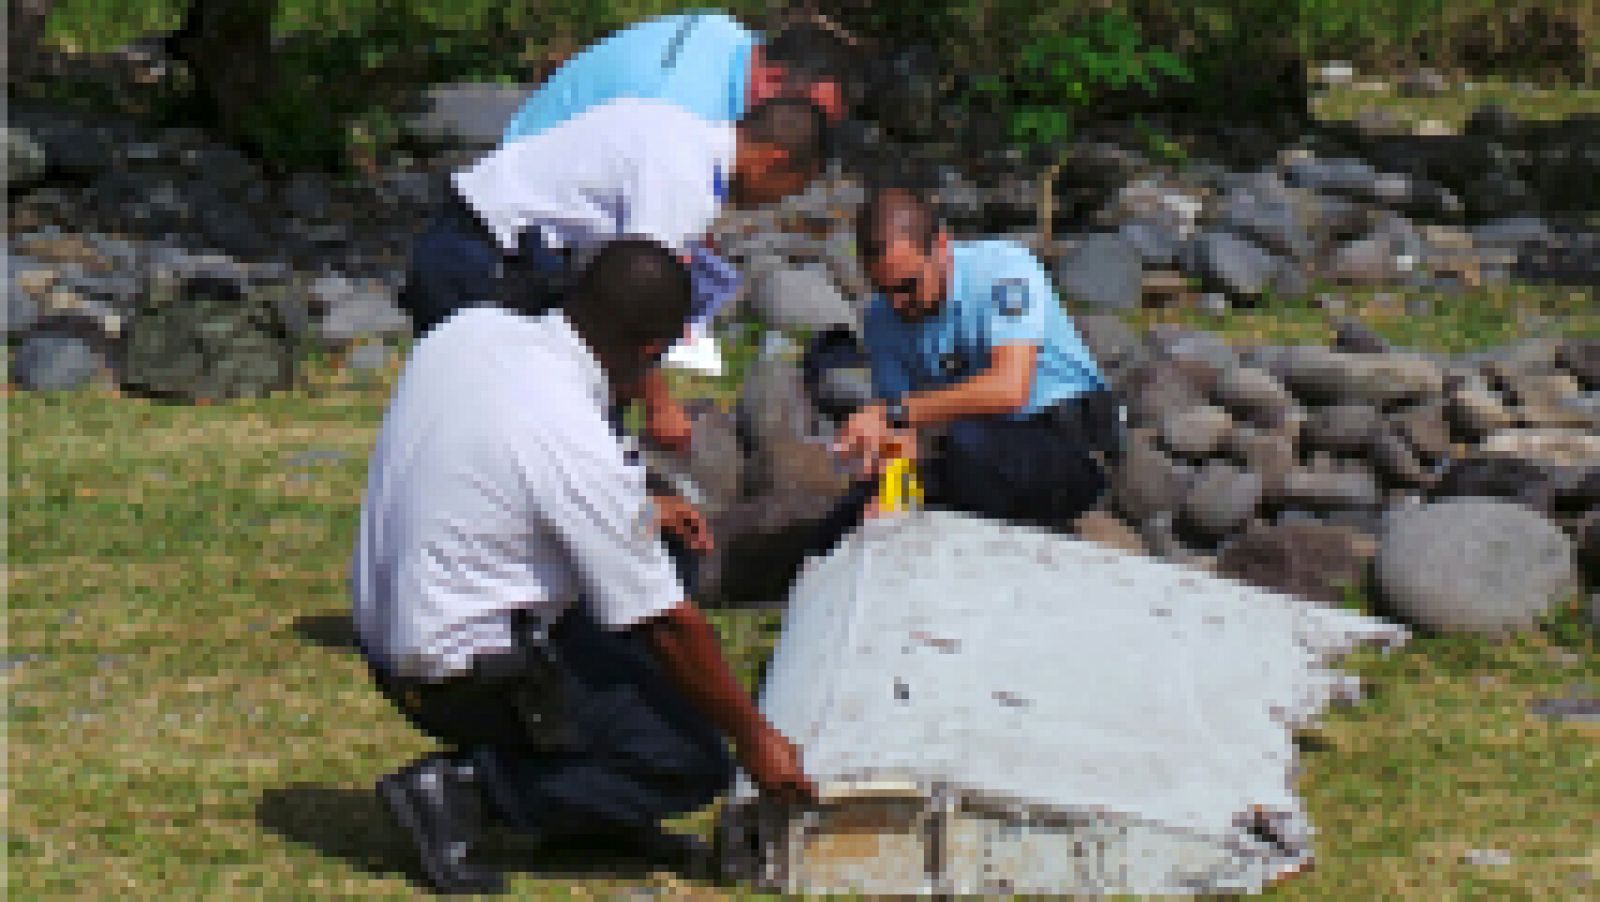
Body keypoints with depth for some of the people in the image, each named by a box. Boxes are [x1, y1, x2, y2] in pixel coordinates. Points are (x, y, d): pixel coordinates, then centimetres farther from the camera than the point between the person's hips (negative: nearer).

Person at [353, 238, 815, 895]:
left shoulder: (470, 330, -5)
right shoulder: (581, 450, -27)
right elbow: (668, 624, -17)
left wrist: (636, 514, 18)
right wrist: (753, 737, -4)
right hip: (464, 675, -9)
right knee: (694, 766, -2)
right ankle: (467, 789, -7)